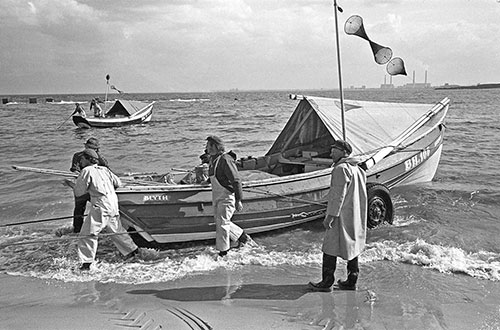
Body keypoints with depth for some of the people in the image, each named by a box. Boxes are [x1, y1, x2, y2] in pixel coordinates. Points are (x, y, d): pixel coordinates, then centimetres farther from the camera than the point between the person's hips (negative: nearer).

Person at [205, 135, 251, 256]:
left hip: (227, 197, -10)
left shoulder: (225, 160, -20)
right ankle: (242, 236, 32)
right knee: (219, 222, 15)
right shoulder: (213, 160, 9)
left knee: (222, 224, -6)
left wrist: (238, 200, -20)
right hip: (217, 197, 10)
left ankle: (223, 252, 7)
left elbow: (236, 181, -21)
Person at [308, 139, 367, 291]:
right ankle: (351, 281, 19)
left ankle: (327, 282, 1)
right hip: (356, 217, 9)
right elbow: (362, 196, 18)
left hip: (341, 217, -9)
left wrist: (330, 215, -20)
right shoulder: (358, 169, 15)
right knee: (352, 247, 14)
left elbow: (338, 195, -20)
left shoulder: (341, 169, -14)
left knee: (330, 248, -2)